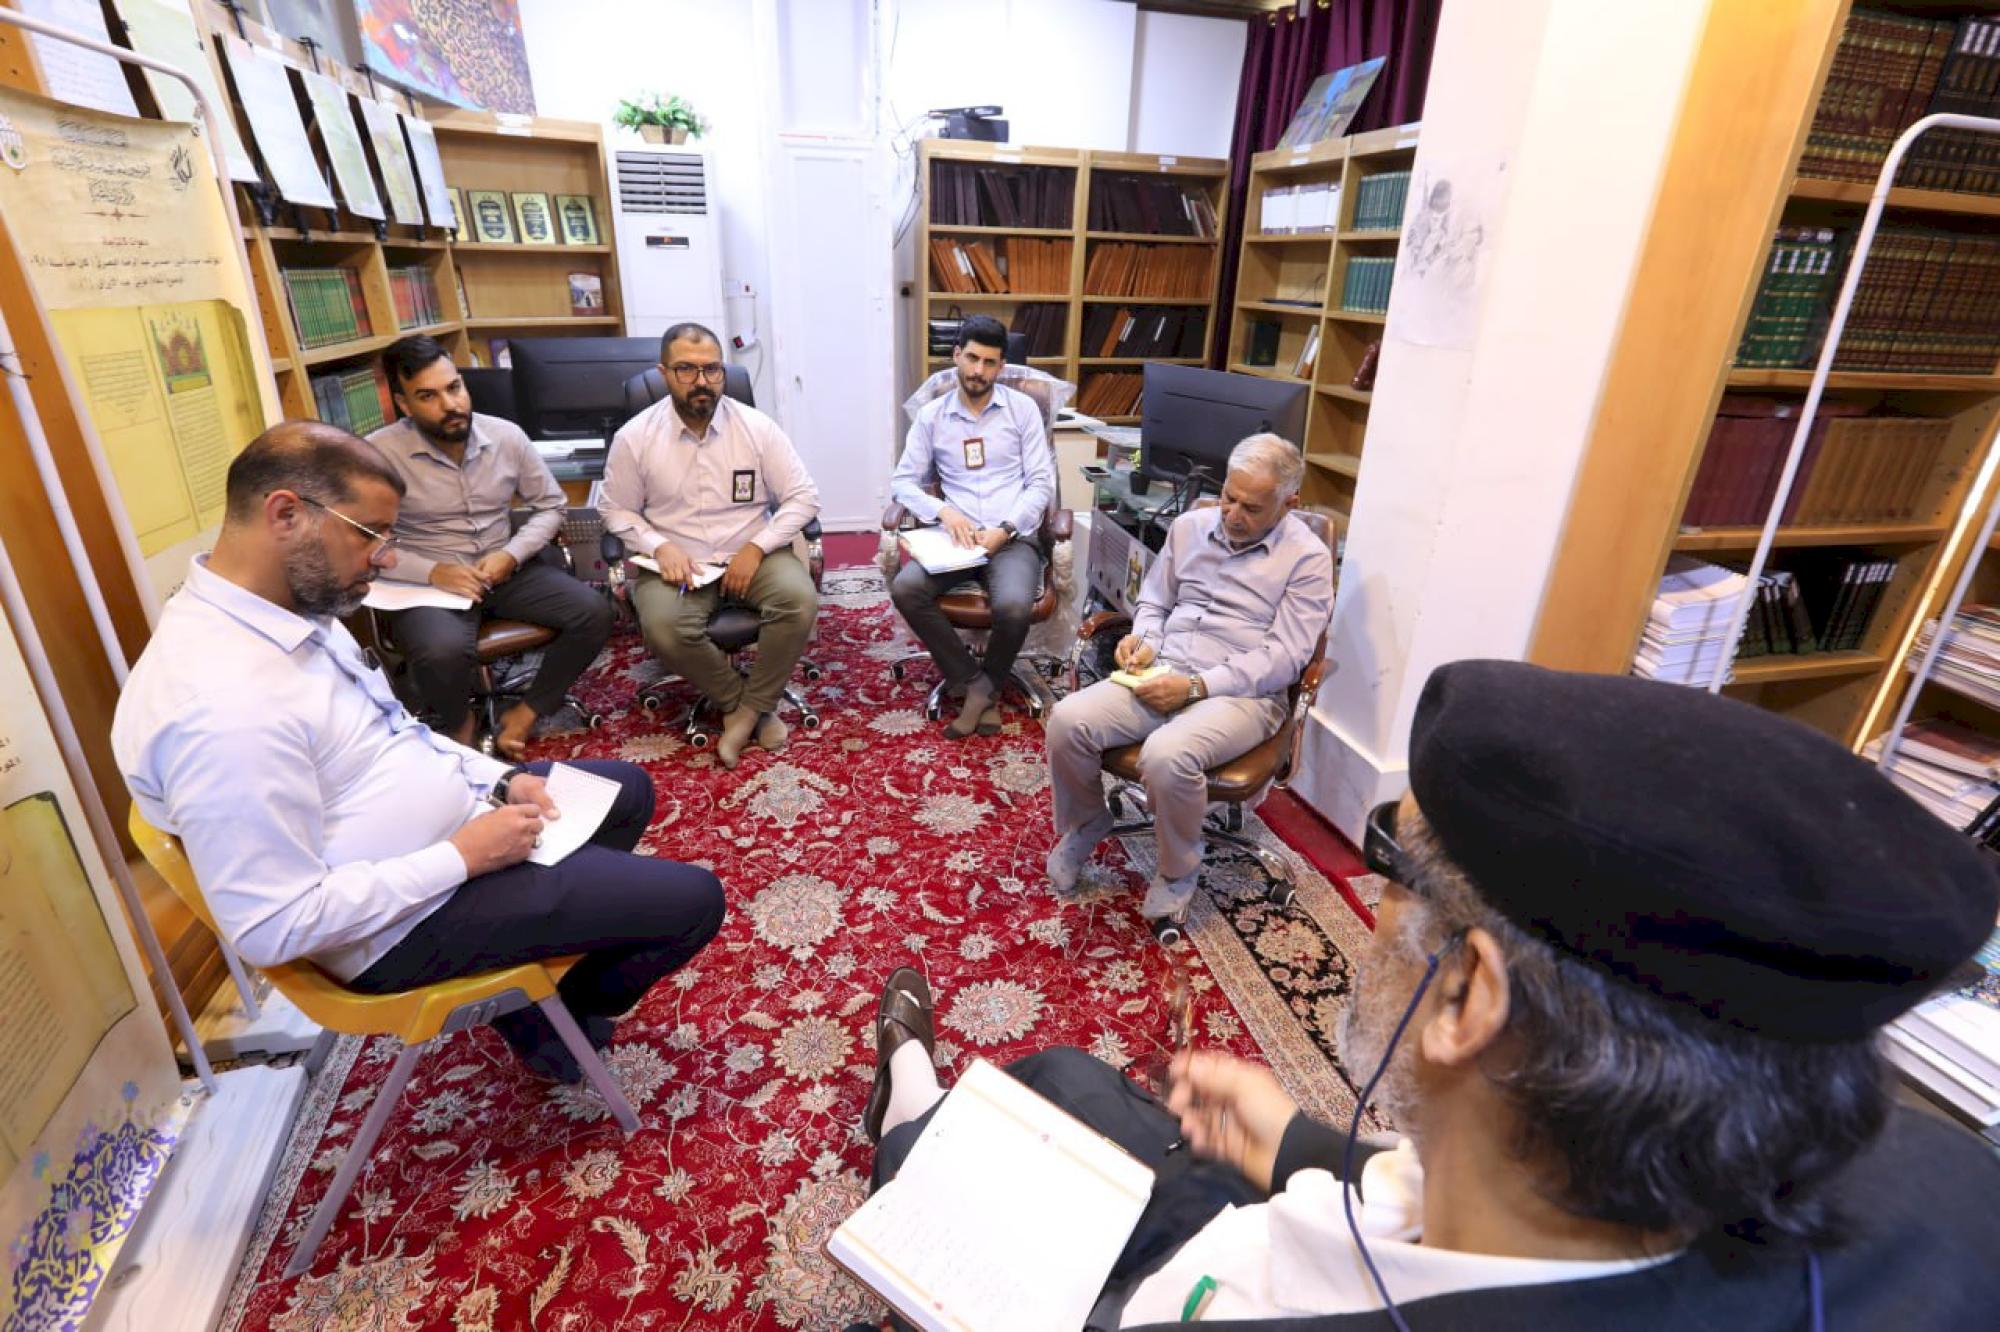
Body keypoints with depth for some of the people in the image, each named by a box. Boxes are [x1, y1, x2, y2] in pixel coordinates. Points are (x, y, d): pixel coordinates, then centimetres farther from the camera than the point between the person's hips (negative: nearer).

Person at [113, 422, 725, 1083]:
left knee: (627, 788, 23)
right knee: (691, 900, -5)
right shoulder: (220, 708, -32)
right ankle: (557, 1017, 24)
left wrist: (499, 778, -2)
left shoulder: (294, 606, -3)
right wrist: (463, 856, -23)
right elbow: (274, 927, -29)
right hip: (409, 919, -9)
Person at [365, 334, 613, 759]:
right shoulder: (378, 452, -11)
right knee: (444, 651, -35)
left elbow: (550, 505, 7)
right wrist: (431, 571, -21)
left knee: (592, 613, -19)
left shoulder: (506, 436, -1)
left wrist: (511, 555, -9)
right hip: (429, 582, -3)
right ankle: (457, 722, 2)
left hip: (505, 568, 4)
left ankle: (527, 712, 1)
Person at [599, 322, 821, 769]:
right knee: (663, 628, -31)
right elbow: (617, 512, 6)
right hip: (677, 560, 0)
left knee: (800, 600, -29)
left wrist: (756, 548, -15)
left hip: (751, 553, 1)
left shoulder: (757, 427, -4)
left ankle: (751, 706, -9)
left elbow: (804, 497, -3)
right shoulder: (635, 437, -2)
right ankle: (739, 703, -4)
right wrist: (659, 547, -14)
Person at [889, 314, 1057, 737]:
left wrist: (1005, 529, -13)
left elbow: (1042, 482, 2)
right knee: (905, 589, -27)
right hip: (956, 536, 2)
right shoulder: (931, 414, 11)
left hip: (1014, 537, -2)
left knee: (1013, 606, -33)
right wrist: (943, 512, -11)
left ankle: (986, 684, 1)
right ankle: (976, 685, -11)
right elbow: (902, 482, 8)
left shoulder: (1023, 408, 7)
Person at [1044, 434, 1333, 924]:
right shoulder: (1190, 526, 11)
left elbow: (1283, 657, -11)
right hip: (1164, 674, 5)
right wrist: (1145, 640, -3)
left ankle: (1179, 868, -3)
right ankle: (1086, 821, 11)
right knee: (1067, 720, -21)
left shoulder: (1308, 558, -4)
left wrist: (1196, 687, -20)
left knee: (1167, 755, -36)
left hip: (1242, 694, -4)